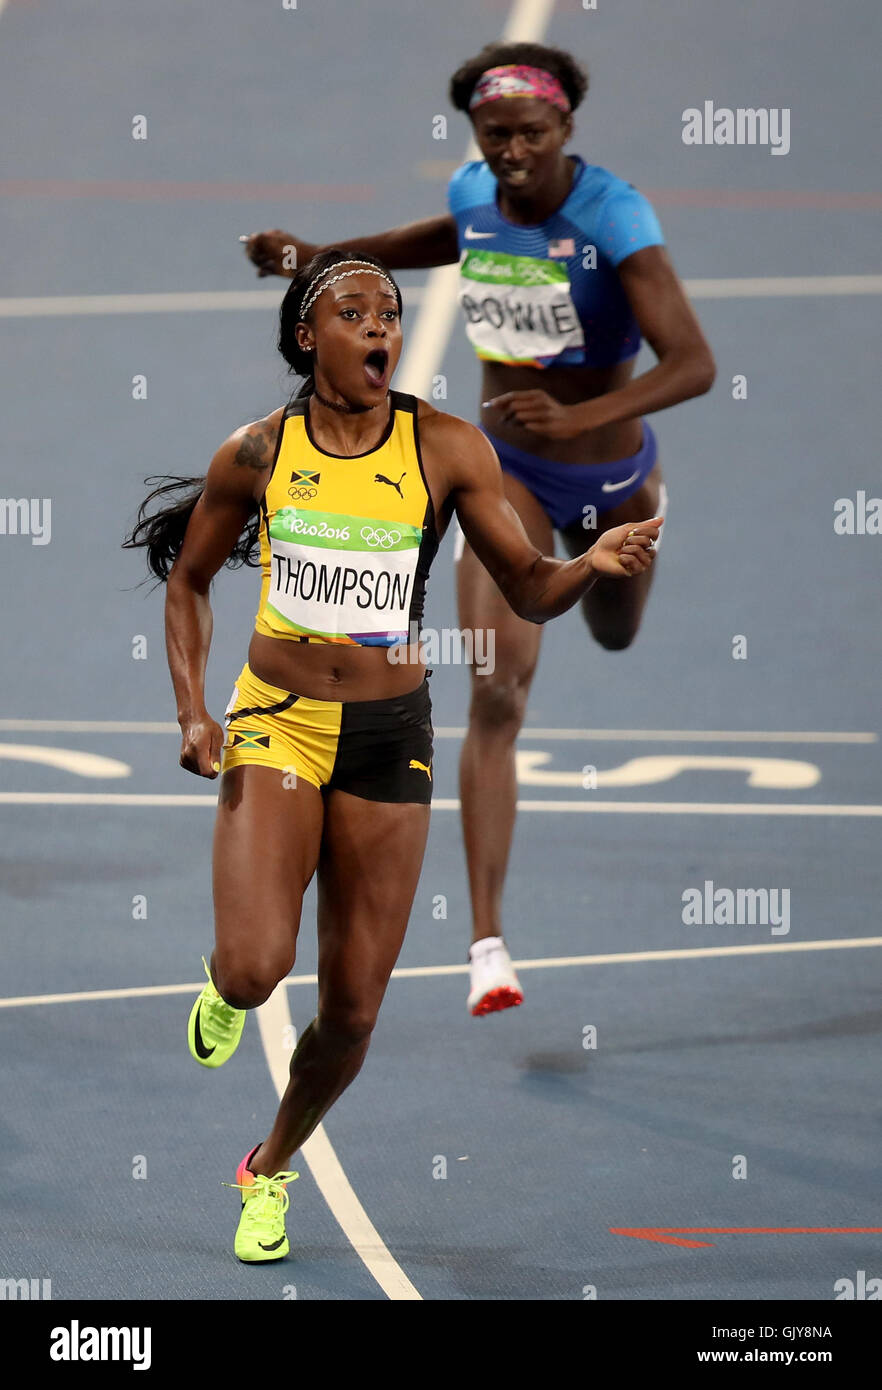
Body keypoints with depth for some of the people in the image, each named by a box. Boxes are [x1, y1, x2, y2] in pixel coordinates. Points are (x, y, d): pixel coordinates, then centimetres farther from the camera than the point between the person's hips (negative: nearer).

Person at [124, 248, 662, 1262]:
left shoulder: (446, 449, -4)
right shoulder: (258, 453, -3)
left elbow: (529, 590, 0)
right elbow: (189, 579, 12)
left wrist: (590, 567, -22)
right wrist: (192, 710, 0)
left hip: (389, 735, 1)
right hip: (276, 722, -1)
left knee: (352, 1011, 4)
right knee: (257, 969, -22)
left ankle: (271, 1167, 32)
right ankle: (223, 987, 18)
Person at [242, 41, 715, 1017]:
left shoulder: (613, 215, -27)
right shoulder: (475, 192, -12)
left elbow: (695, 366, -34)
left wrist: (578, 417, -48)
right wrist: (320, 257, 5)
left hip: (608, 474, -1)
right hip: (508, 472, 1)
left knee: (614, 635, 32)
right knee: (498, 692, -17)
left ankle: (645, 500, 72)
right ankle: (488, 944, -19)